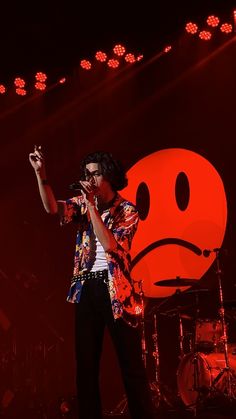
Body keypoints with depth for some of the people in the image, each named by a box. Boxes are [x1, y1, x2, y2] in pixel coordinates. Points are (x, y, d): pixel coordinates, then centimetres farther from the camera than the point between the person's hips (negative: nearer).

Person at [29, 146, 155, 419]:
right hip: (86, 288, 4)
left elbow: (109, 245, -17)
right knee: (86, 363, 9)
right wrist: (40, 173, -24)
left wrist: (92, 205, -17)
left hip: (115, 288, -4)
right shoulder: (83, 203, 9)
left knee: (131, 363, 0)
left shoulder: (127, 210, -2)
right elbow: (53, 208, -11)